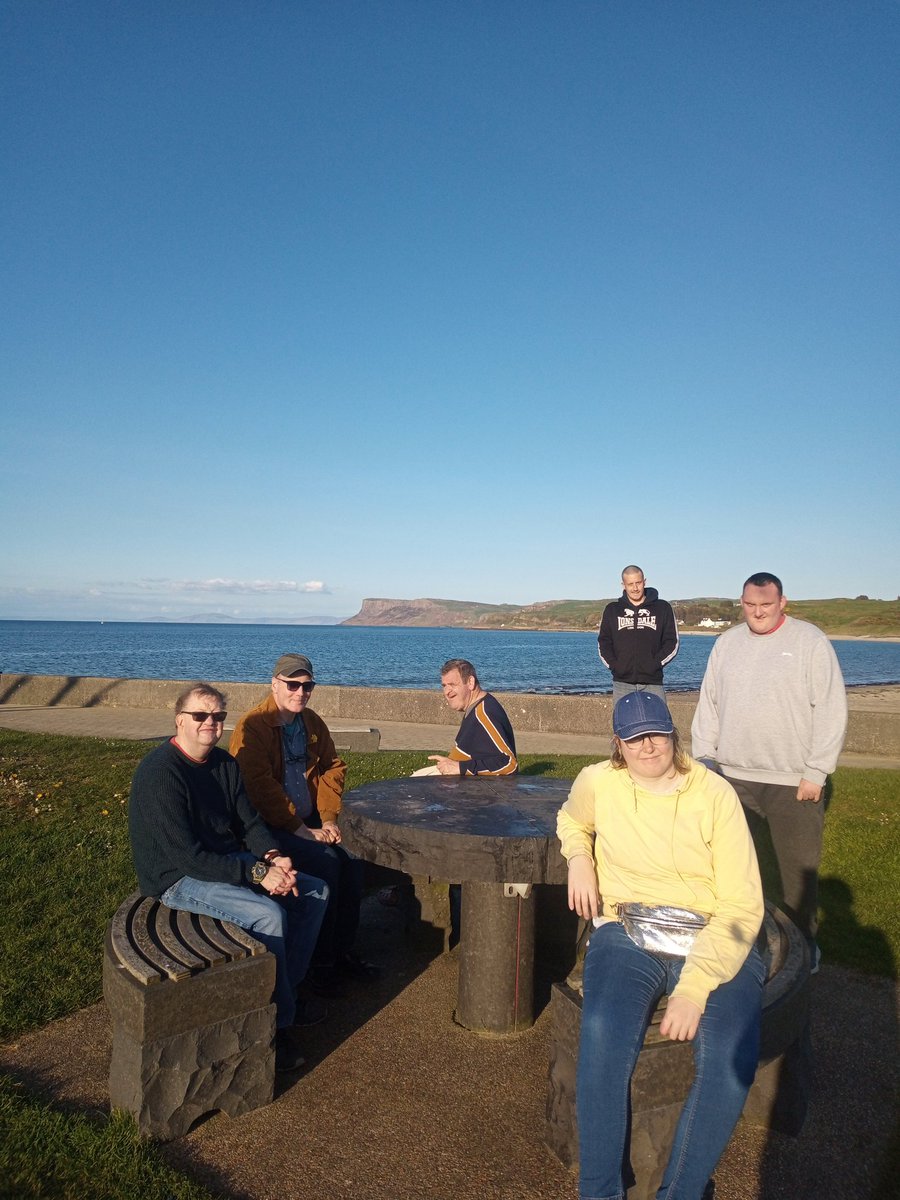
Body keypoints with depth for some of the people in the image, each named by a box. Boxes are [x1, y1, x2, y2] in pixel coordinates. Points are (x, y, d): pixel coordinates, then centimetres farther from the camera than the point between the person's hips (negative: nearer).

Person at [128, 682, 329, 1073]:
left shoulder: (223, 762, 4)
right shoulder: (160, 773, -22)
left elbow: (249, 822, 9)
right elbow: (185, 855, -27)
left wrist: (274, 857, -12)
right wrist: (256, 873, -28)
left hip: (229, 860, 9)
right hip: (178, 879, -9)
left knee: (315, 891, 1)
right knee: (268, 914, -28)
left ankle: (284, 989, 13)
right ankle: (278, 1021, -7)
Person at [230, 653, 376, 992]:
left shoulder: (313, 722, 9)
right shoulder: (252, 726, -12)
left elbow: (332, 768, 13)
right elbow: (261, 787, -19)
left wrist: (328, 819, -1)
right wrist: (302, 831, -20)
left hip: (310, 821, 6)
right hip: (270, 825, -6)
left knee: (352, 860, -16)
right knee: (325, 862, -25)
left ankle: (342, 951, 1)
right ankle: (320, 962, -10)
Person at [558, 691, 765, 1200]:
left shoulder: (715, 793, -6)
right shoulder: (597, 782, 2)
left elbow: (742, 905, -9)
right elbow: (572, 820, 28)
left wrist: (694, 987, -20)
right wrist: (579, 858, 4)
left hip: (713, 940, 0)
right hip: (626, 934, 1)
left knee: (732, 1055, -28)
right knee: (604, 1037, -29)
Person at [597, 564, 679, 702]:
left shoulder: (663, 608, 8)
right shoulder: (612, 610, 12)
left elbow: (672, 642, 6)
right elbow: (603, 643, 12)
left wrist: (656, 663, -6)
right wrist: (614, 664, -2)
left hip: (653, 683, -1)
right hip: (622, 683, 1)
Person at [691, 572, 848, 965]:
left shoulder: (810, 641, -6)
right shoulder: (727, 642, 7)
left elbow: (830, 710, -8)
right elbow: (708, 704, 11)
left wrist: (816, 771, -11)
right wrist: (702, 758, 7)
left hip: (794, 782, -3)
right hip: (734, 776, 4)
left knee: (798, 867, 8)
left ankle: (803, 941, 27)